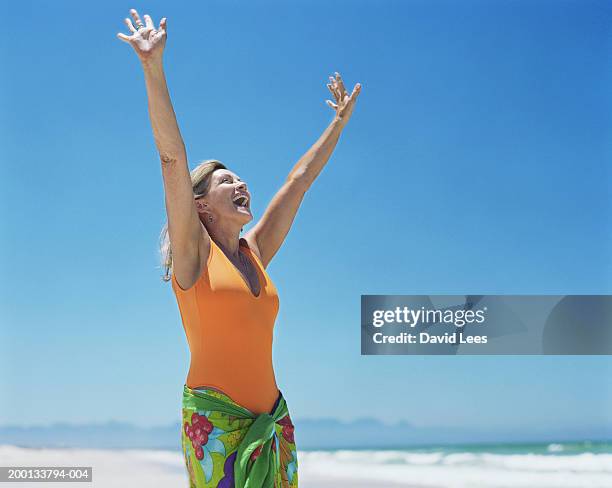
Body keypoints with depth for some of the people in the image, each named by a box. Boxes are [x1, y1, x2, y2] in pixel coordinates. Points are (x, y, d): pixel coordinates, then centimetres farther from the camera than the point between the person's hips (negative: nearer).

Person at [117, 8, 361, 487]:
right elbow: (173, 158, -8)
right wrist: (154, 67, -14)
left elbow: (300, 178, 22)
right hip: (214, 419, -5)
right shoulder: (194, 251, 1)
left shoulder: (255, 251, 15)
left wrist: (341, 120, 29)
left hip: (272, 419, 5)